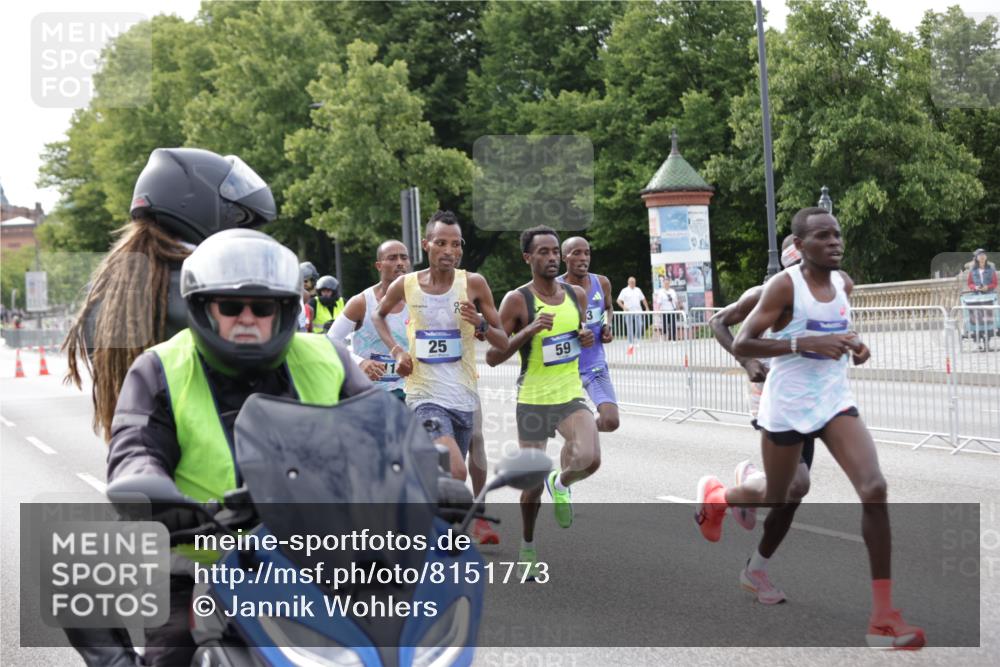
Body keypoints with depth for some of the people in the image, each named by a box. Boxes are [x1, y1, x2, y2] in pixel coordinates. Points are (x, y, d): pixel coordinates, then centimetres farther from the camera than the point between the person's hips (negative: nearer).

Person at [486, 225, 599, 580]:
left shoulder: (577, 294, 4)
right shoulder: (517, 300, -10)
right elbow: (492, 357, -11)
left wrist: (587, 336, -1)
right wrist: (529, 330, -24)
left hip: (572, 396, 3)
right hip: (533, 401, -3)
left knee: (589, 459, -23)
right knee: (533, 482, 4)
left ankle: (561, 484, 14)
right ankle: (527, 545, 32)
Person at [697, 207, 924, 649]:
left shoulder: (844, 283, 4)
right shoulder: (784, 285, -15)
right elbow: (741, 345, -18)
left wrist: (853, 346, 2)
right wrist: (804, 343, -28)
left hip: (835, 401, 5)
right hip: (788, 407, -4)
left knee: (874, 489, -15)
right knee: (776, 500, 13)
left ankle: (882, 619, -13)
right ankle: (715, 497, 50)